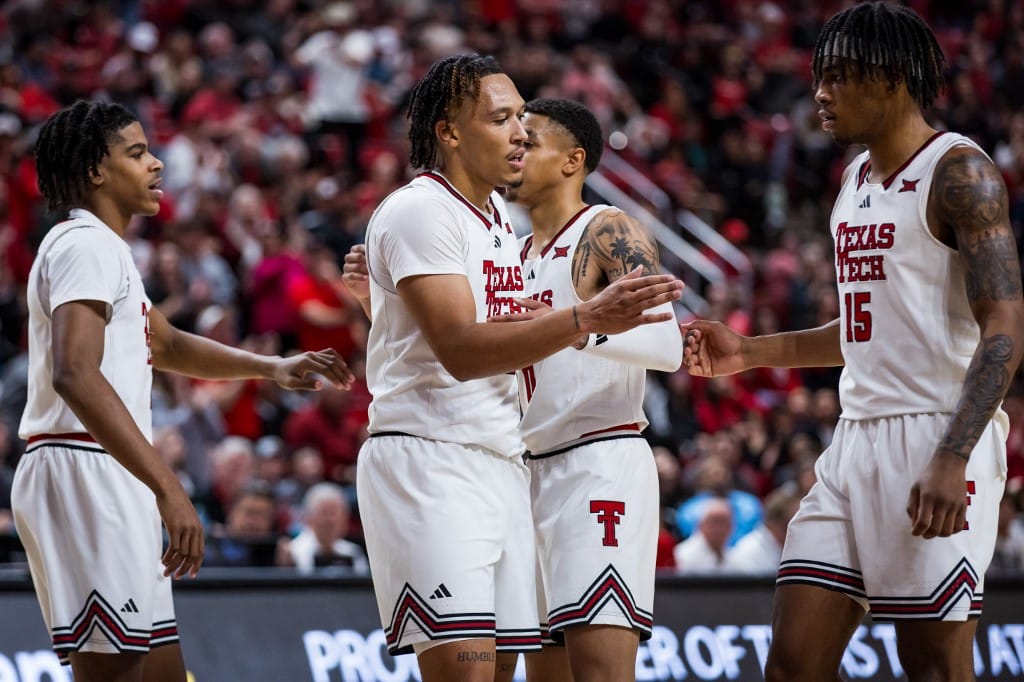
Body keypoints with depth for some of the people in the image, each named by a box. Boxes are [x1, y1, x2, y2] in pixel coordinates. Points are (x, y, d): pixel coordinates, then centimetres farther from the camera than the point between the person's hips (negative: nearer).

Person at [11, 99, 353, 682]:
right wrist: (166, 485, -32)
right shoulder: (85, 247, -11)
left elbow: (168, 345, 37)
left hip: (111, 483, 11)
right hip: (85, 474, -11)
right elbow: (75, 375, -26)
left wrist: (272, 368, 23)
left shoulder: (105, 251, 22)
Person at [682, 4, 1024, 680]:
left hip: (936, 436, -9)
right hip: (858, 439, 9)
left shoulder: (959, 172, -10)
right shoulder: (857, 176, 17)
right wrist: (751, 352, 19)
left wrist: (952, 459, -28)